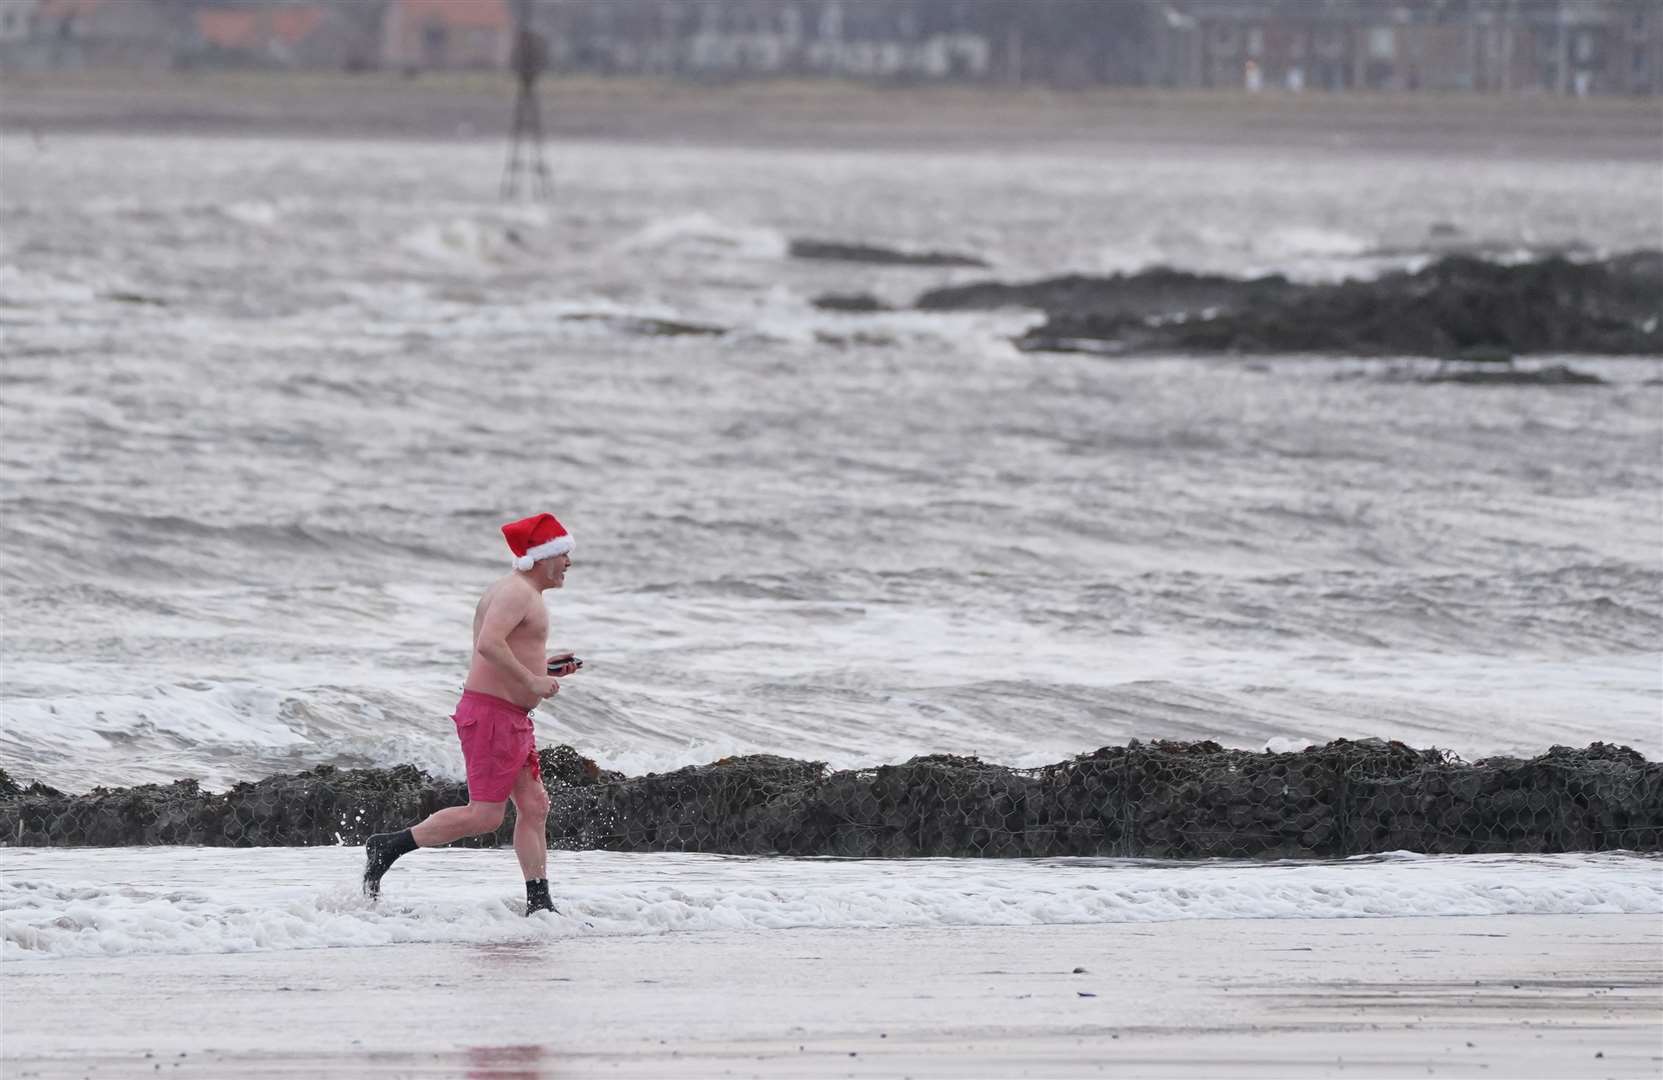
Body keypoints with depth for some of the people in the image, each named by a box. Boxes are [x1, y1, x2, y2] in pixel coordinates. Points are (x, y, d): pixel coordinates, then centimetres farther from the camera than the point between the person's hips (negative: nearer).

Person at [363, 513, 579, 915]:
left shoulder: (520, 593, 20)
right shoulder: (517, 592, -14)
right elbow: (489, 644, -29)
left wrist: (541, 667, 18)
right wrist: (532, 681, -23)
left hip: (512, 719, 11)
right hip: (492, 715, -11)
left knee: (534, 806, 6)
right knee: (484, 815, -11)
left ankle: (539, 904, 5)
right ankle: (387, 847, -4)